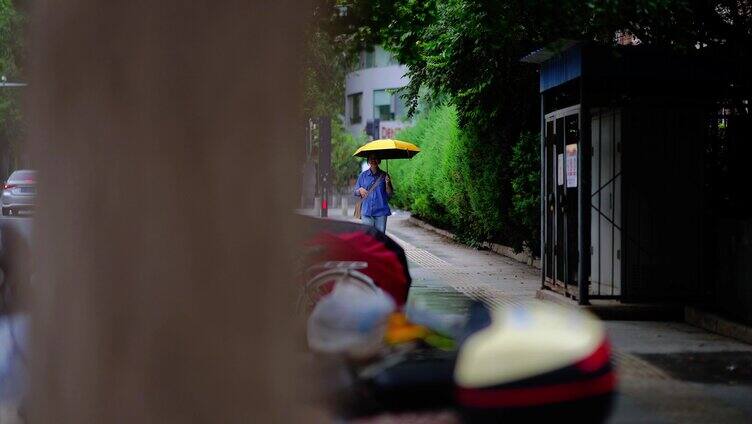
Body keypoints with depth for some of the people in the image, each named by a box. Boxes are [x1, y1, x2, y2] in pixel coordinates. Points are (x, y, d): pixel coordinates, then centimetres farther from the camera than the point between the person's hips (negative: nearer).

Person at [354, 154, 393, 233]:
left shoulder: (384, 175, 7)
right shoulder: (363, 175, 10)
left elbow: (389, 194, 5)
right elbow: (356, 192, 14)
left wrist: (387, 184, -12)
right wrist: (360, 190, -8)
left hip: (381, 211, 0)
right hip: (366, 211, 0)